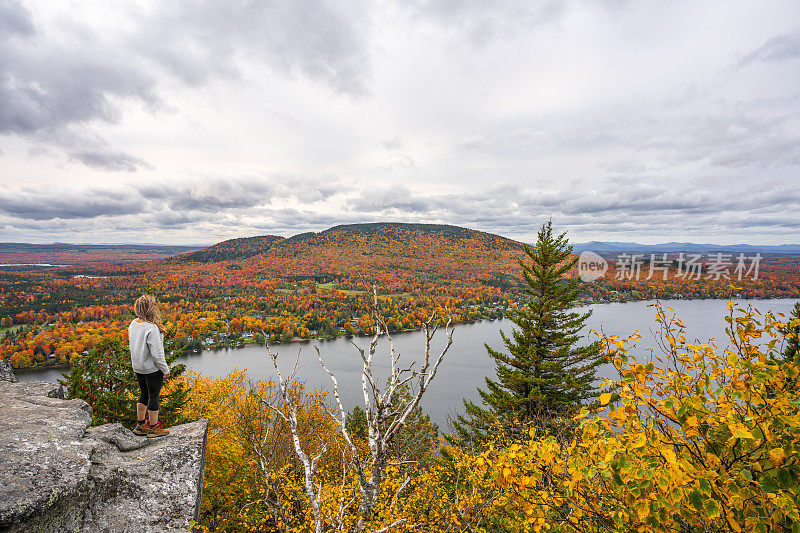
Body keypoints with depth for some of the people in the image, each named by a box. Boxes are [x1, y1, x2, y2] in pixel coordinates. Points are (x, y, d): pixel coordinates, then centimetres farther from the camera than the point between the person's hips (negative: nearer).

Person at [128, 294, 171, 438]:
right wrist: (165, 369, -12)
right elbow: (156, 354, -24)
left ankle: (141, 425, 34)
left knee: (144, 394, 22)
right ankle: (153, 428, 19)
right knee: (154, 396, 7)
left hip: (137, 367, 8)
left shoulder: (133, 324, -3)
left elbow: (132, 345, 10)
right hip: (152, 368, -8)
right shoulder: (152, 329, -28)